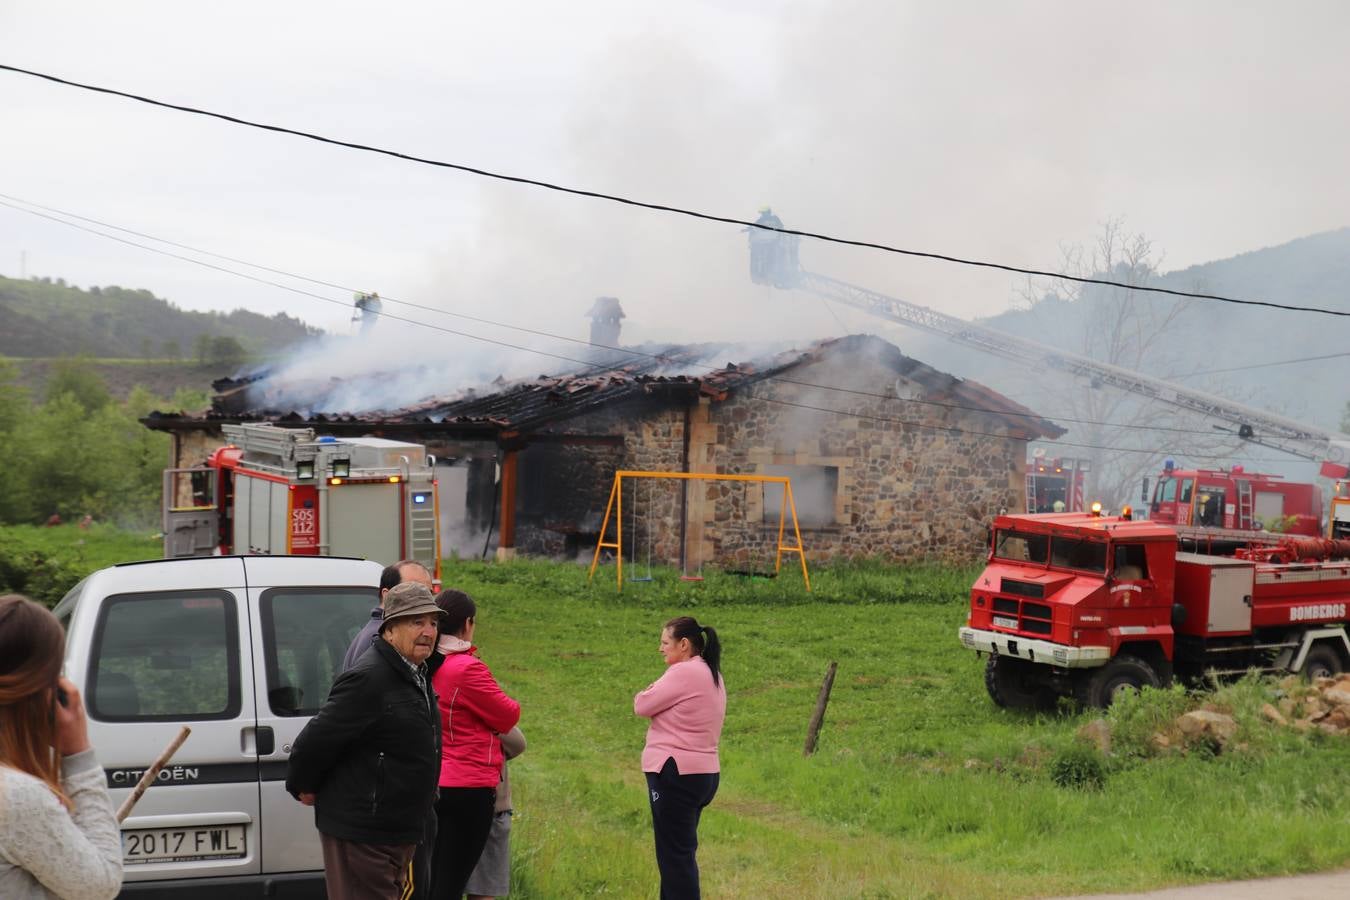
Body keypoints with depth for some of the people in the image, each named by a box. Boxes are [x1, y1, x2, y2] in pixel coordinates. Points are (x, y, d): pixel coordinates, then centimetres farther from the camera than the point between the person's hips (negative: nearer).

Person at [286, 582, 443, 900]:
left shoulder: (417, 676, 10)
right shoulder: (368, 679, -22)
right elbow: (316, 739, -19)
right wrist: (304, 788, -6)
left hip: (397, 832, 10)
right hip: (360, 832, -10)